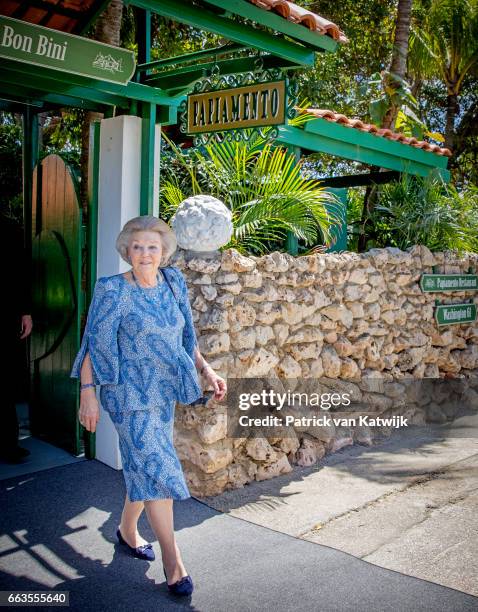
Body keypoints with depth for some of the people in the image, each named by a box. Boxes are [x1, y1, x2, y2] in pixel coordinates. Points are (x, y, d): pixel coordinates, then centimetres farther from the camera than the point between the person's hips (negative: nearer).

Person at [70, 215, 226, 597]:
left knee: (143, 466, 17)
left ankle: (127, 530, 40)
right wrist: (88, 394, -12)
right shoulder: (113, 291, -13)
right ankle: (172, 560, 6)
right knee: (158, 469, -7)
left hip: (164, 392, 6)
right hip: (129, 394, -6)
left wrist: (206, 370, 5)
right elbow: (95, 344, -10)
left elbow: (186, 335, 12)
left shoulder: (173, 283, 3)